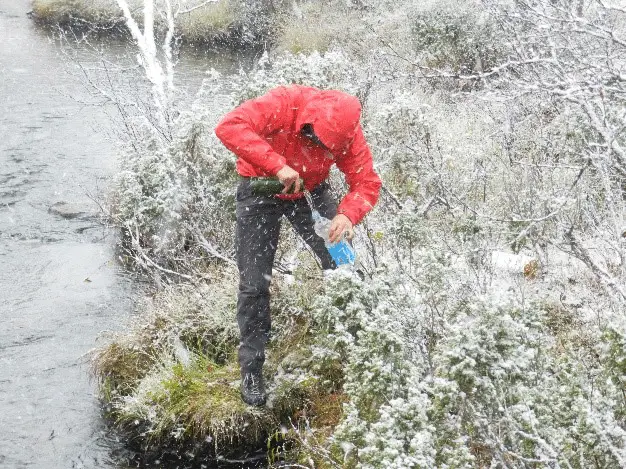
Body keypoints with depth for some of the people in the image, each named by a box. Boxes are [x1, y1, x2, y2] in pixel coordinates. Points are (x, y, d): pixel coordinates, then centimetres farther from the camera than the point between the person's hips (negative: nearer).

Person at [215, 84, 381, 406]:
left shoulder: (347, 131, -22)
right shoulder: (285, 103, -33)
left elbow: (366, 183, -18)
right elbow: (229, 127, -44)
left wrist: (347, 215, -39)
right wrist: (277, 165, -49)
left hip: (310, 190, 3)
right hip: (260, 187, -3)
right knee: (254, 284, -4)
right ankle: (251, 371, 9)